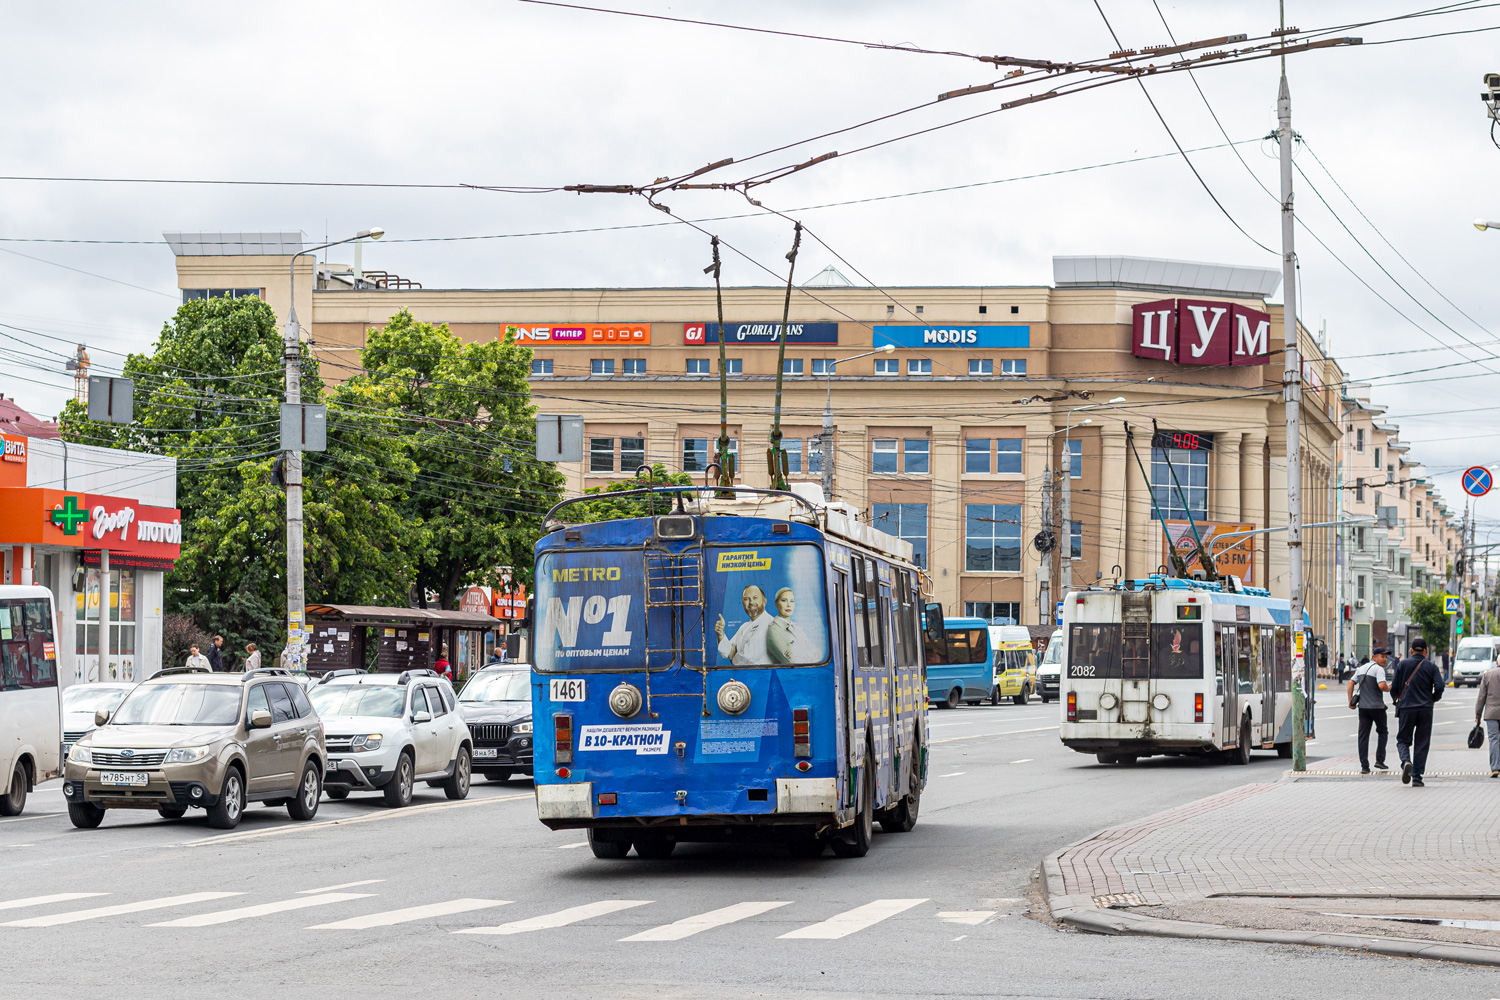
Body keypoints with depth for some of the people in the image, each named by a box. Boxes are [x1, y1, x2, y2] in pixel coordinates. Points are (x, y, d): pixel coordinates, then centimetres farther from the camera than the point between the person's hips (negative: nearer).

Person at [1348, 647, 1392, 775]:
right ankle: (1380, 760, 7)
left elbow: (1351, 683, 10)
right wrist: (1388, 688, -1)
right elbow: (1381, 685, -23)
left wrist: (1350, 701, 10)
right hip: (1377, 706, -5)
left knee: (1363, 736, 2)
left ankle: (1364, 766, -2)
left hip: (1363, 707, 5)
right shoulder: (1378, 669, -10)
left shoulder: (1361, 668, 13)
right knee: (1382, 732, 15)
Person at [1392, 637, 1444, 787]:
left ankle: (1406, 762, -21)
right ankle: (1417, 777, 3)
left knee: (1403, 740, 9)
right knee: (1422, 743, 7)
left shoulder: (1403, 664, 3)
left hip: (1406, 707, -1)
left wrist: (1396, 698, 24)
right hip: (1425, 708, 1)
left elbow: (1394, 688, 2)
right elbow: (1439, 687, -6)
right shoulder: (1431, 666, 5)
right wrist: (1433, 699, 13)